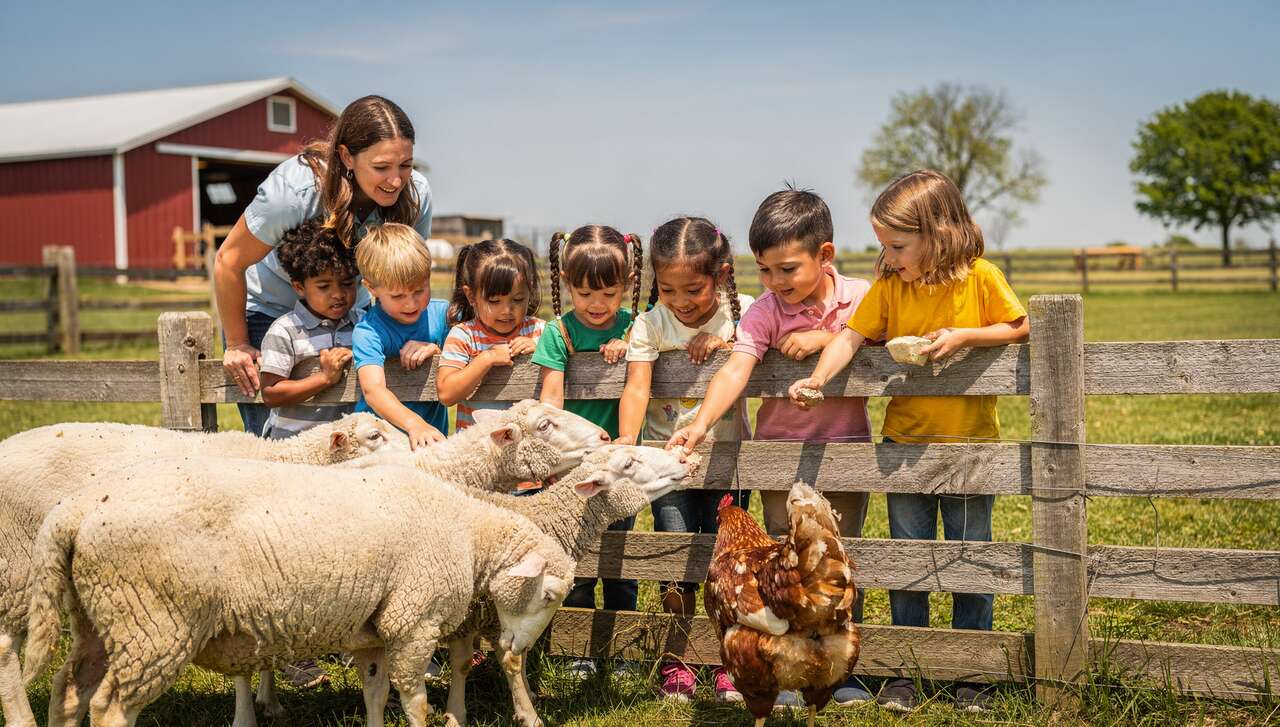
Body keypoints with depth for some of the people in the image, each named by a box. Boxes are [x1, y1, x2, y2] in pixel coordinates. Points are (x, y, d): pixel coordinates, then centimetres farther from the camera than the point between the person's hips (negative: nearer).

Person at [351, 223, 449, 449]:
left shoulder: (442, 313, 4)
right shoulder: (368, 332, -12)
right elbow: (373, 390, -27)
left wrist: (437, 350, -9)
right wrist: (414, 423, -43)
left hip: (434, 432, 3)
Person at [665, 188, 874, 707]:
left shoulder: (860, 296, -5)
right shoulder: (764, 313, -11)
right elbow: (735, 370, -24)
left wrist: (824, 337, -22)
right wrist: (700, 423, -39)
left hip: (846, 446, 1)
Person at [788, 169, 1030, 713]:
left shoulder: (981, 278, -10)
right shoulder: (889, 286, -4)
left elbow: (1019, 329, -4)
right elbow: (851, 336, -9)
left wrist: (963, 335, -18)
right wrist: (818, 378, -26)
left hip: (969, 445, -2)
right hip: (905, 443, 2)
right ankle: (904, 673, 20)